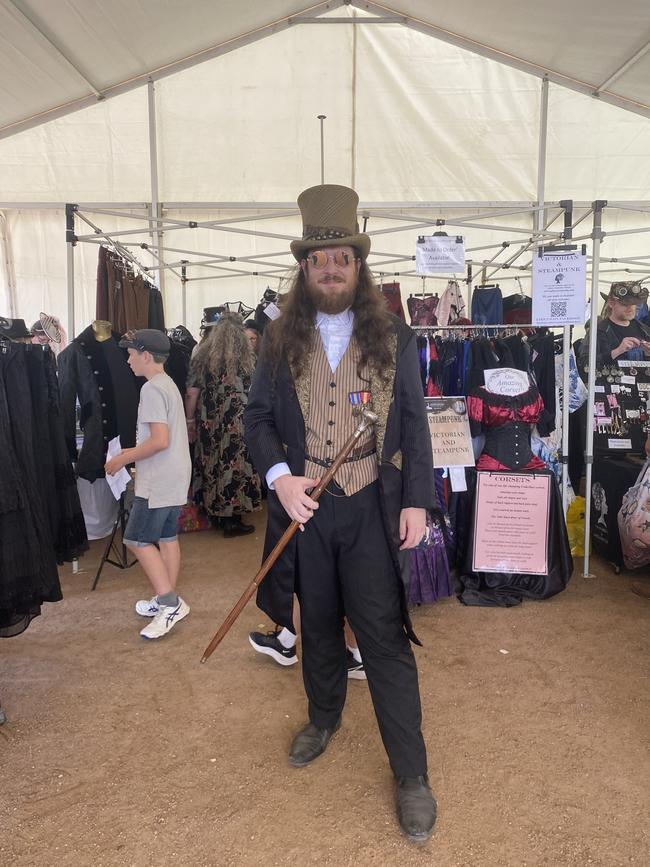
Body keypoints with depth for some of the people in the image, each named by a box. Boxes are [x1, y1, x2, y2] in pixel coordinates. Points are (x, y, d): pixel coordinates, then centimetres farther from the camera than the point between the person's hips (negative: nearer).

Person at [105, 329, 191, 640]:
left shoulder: (152, 389, -16)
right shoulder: (169, 385, 14)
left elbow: (159, 440, -24)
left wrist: (122, 459, -14)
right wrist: (133, 453, 20)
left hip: (158, 480, -10)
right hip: (174, 478, 10)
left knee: (137, 539, -4)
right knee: (166, 537, 13)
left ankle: (169, 603, -4)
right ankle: (168, 601, 20)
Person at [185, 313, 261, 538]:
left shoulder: (202, 357, 2)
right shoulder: (248, 358, -3)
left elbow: (191, 393, 0)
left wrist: (190, 421, 9)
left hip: (210, 424, 3)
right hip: (239, 426, -2)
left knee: (213, 464, 14)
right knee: (235, 465, 6)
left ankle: (215, 515, 25)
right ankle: (231, 520, 12)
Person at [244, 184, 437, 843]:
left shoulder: (395, 339, 0)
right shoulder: (279, 339, 2)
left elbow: (414, 425, 1)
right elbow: (257, 417, 4)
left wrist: (417, 501, -8)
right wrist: (279, 476, -14)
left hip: (373, 510, -2)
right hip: (304, 509, 2)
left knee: (384, 637, 1)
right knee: (318, 627, 20)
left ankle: (411, 775, 17)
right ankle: (323, 718, 46)